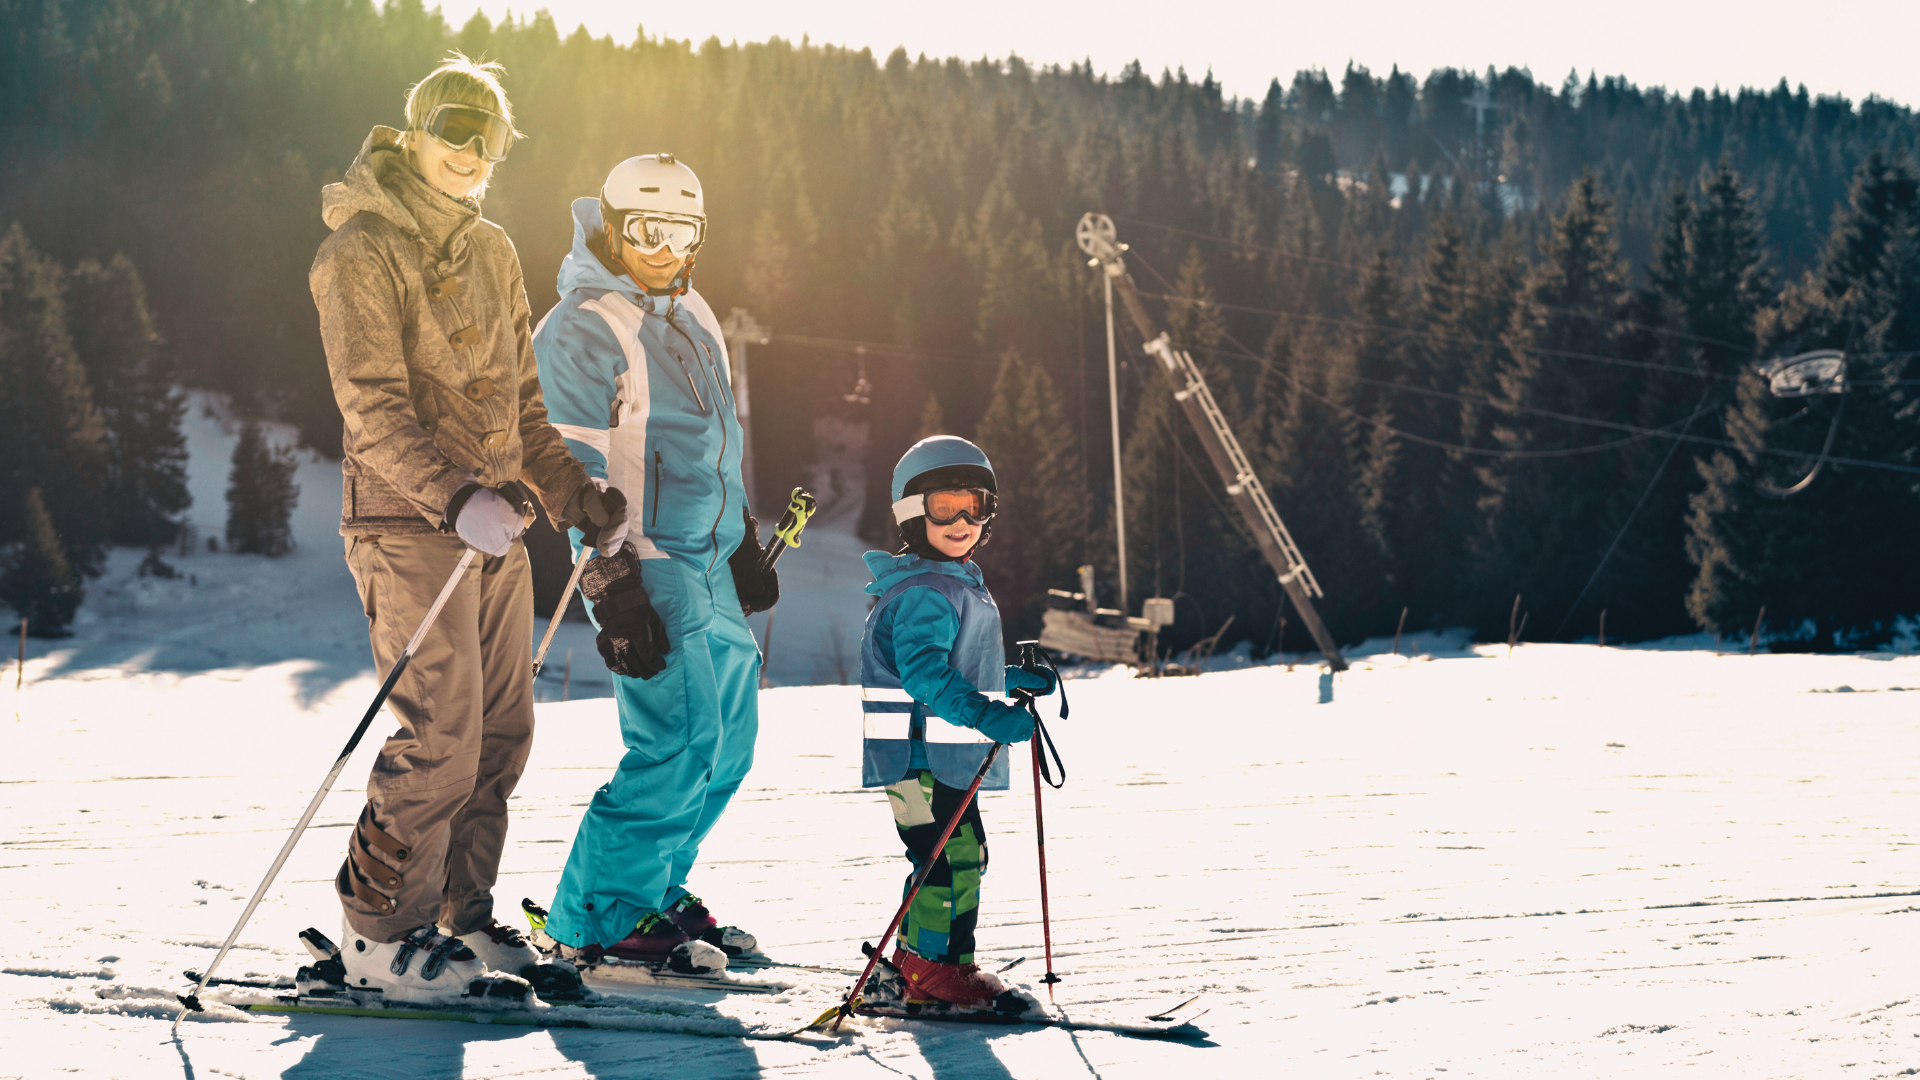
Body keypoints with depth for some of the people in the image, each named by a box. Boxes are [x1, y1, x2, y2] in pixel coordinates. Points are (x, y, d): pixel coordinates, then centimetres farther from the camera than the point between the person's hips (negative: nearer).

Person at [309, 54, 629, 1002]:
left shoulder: (493, 253, 16)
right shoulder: (362, 254, -10)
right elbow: (373, 407, -18)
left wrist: (573, 495, 13)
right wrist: (455, 497, -30)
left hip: (493, 526, 8)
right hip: (407, 524, -8)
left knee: (501, 735, 8)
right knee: (441, 739, -11)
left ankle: (462, 919, 20)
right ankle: (379, 936, 0)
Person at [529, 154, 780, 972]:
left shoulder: (692, 315, 16)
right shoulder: (581, 330, -11)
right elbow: (575, 472, -15)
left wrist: (745, 548, 25)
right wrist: (614, 590, -20)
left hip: (709, 563, 9)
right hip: (640, 562, -9)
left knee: (727, 741, 10)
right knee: (680, 740, -14)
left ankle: (656, 890, 22)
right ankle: (598, 919, -4)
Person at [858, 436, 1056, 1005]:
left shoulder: (960, 584, 18)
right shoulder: (924, 593, -17)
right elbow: (923, 670, -29)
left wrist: (1013, 679, 23)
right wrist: (982, 713, -37)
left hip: (944, 753, 11)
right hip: (920, 751, -11)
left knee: (955, 856, 16)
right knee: (955, 854, -11)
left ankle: (917, 957, 26)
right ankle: (938, 965, -3)